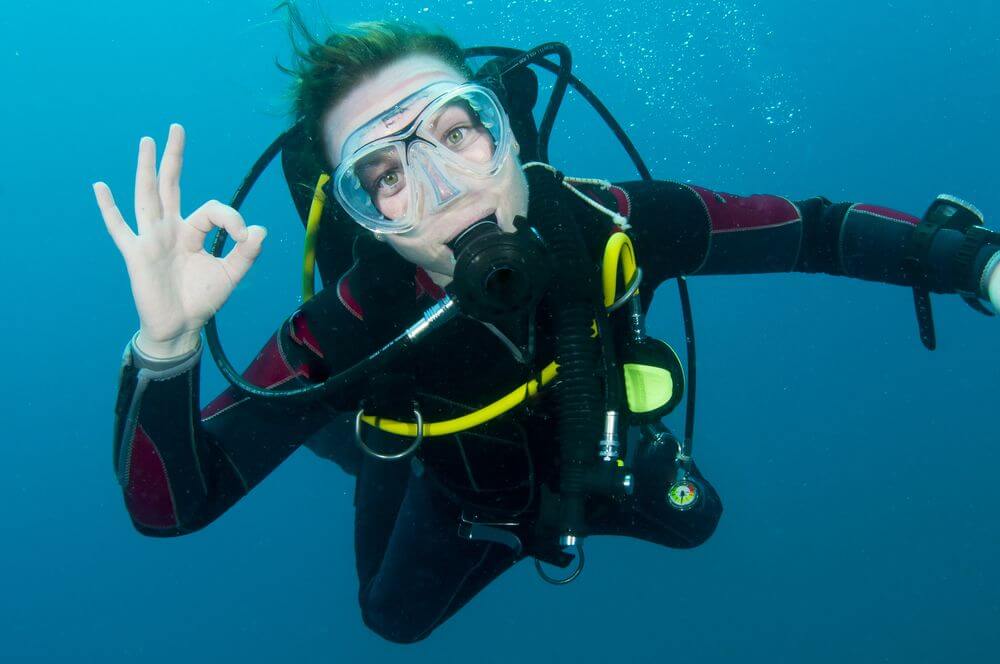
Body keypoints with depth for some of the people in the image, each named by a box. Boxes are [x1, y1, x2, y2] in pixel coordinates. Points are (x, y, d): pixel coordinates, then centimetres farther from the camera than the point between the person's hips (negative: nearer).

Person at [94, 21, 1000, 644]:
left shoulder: (608, 225, -40)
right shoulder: (354, 329, -44)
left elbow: (815, 230, -26)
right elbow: (170, 504, -45)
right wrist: (165, 345, -64)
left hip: (592, 447, 2)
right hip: (458, 493, -1)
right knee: (395, 617, 20)